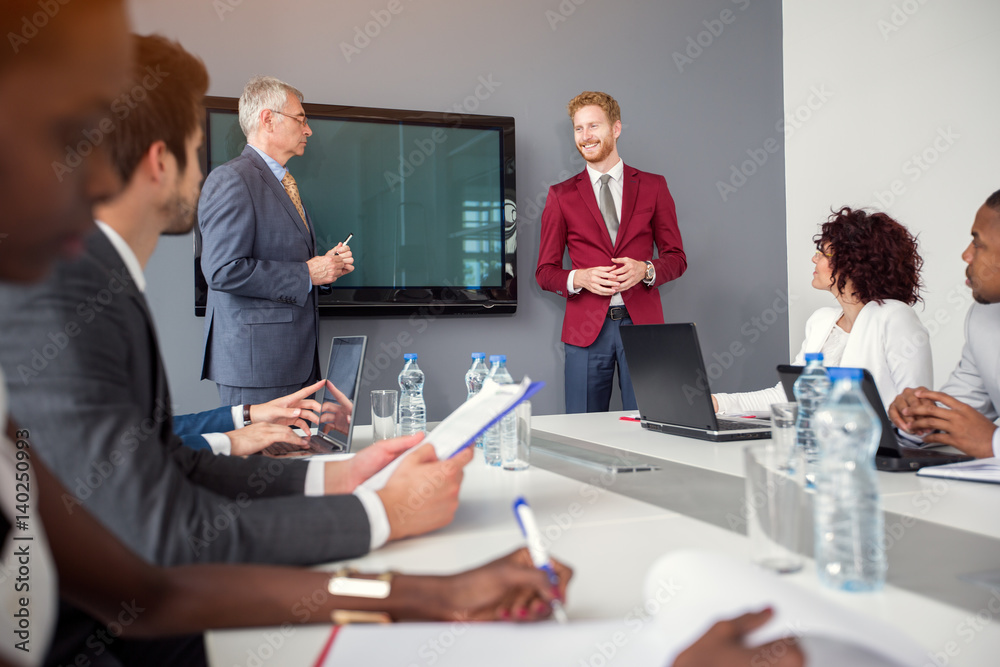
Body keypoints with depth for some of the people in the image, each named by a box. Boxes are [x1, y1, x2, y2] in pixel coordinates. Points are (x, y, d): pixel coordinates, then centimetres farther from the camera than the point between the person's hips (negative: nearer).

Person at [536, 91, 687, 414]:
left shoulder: (653, 186, 10)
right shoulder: (561, 195, 9)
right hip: (587, 329, 0)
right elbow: (545, 272, 8)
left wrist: (645, 269, -10)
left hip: (642, 324, 0)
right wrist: (579, 278, -12)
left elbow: (676, 257, 11)